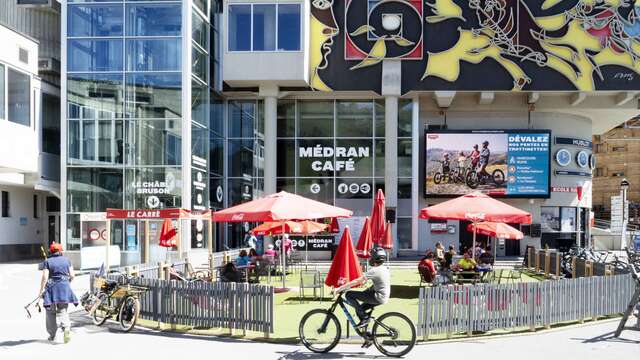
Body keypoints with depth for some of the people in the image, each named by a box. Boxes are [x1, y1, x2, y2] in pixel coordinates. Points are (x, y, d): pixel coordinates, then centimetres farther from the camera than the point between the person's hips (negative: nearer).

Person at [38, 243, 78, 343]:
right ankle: (66, 327, -20)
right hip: (64, 287, 2)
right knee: (63, 310, 6)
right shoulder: (66, 260, 7)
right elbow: (72, 275, 4)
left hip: (52, 288, -2)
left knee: (51, 312, 11)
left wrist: (41, 290, -6)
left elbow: (45, 277, -10)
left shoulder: (47, 262, -1)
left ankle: (52, 335, 16)